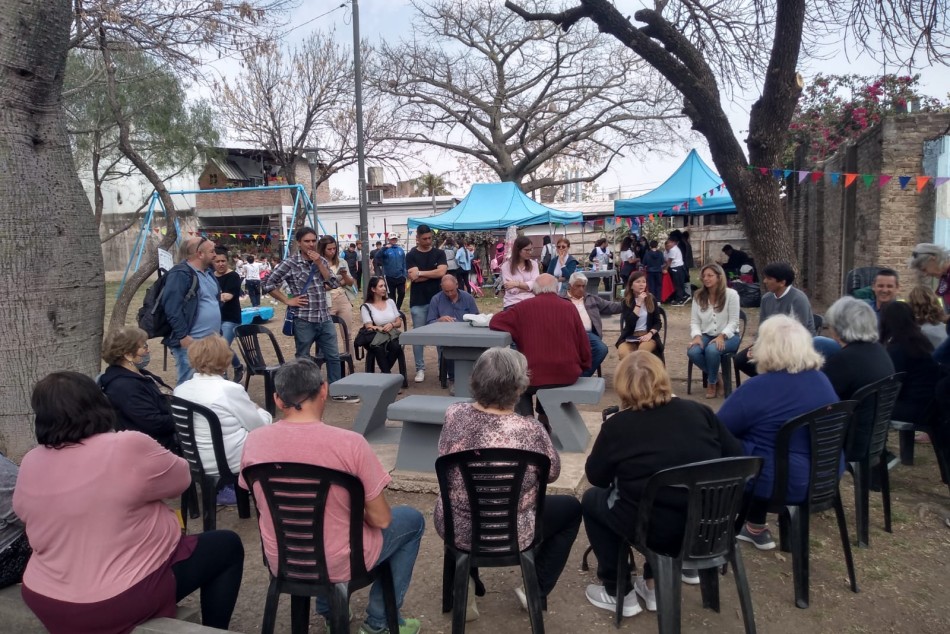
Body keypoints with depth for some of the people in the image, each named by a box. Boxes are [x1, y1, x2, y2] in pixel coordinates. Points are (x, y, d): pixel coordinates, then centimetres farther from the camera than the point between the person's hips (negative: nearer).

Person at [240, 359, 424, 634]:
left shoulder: (254, 441, -11)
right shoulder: (350, 442, -24)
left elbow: (264, 504, 7)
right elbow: (380, 519, -16)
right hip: (338, 564, -4)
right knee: (413, 520, 20)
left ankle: (328, 610, 38)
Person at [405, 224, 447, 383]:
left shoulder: (439, 253, 4)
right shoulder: (411, 256, 0)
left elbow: (442, 272, -11)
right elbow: (413, 277, -13)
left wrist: (420, 273, -9)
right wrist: (434, 273, -8)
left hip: (437, 300, 1)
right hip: (418, 302, -1)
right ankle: (420, 369, 11)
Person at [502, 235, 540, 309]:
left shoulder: (533, 264, 11)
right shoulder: (506, 266, 2)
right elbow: (513, 290, -7)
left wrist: (517, 283, -9)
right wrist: (528, 286, -4)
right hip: (512, 303, -3)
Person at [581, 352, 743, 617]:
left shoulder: (617, 425, -9)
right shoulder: (699, 411, 1)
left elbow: (595, 477, 3)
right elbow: (735, 455, 9)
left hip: (659, 530, -5)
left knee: (592, 499, 20)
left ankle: (619, 593, 23)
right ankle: (654, 584, 34)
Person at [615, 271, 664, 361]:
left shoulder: (651, 299, 6)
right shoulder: (626, 302, 2)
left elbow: (658, 322, 5)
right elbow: (630, 323, -13)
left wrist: (650, 334, -14)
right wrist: (639, 303, -13)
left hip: (647, 336, 0)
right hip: (629, 338, 0)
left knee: (642, 350, -35)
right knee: (622, 352, -32)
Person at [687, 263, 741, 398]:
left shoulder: (731, 294, -6)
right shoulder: (698, 296, 5)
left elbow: (733, 322, -9)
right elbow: (694, 321, 3)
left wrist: (721, 336, -25)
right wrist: (697, 336, -17)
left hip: (728, 336, -3)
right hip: (706, 335, 4)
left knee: (712, 350, -37)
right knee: (692, 352, -29)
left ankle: (712, 382, -7)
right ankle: (717, 377, -1)